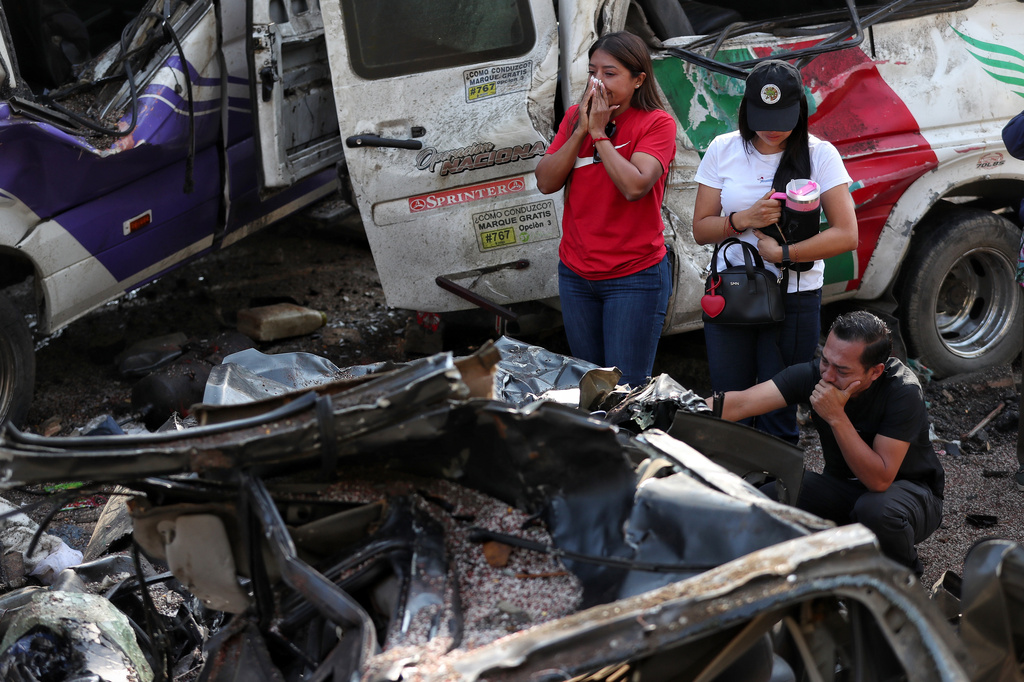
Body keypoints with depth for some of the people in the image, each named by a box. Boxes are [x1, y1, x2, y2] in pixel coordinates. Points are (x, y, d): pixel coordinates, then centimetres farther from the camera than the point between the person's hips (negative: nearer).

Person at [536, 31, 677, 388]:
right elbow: (546, 182, -4)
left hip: (635, 276, -5)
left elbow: (634, 186, -25)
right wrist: (580, 129, -12)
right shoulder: (575, 116, 6)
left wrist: (599, 132, -18)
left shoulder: (657, 123, -10)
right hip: (576, 273, 5)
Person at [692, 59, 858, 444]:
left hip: (795, 301, -2)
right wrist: (744, 220, -15)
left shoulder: (819, 155, -4)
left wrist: (782, 253, -16)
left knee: (777, 417, 2)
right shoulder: (723, 150, 2)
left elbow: (846, 235, -10)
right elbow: (701, 229, 4)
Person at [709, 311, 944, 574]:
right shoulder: (815, 374, -17)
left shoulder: (903, 391, -28)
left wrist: (836, 416, -38)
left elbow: (880, 480, -33)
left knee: (876, 510, -39)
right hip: (843, 484, 4)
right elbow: (740, 404, -26)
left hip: (909, 489, -4)